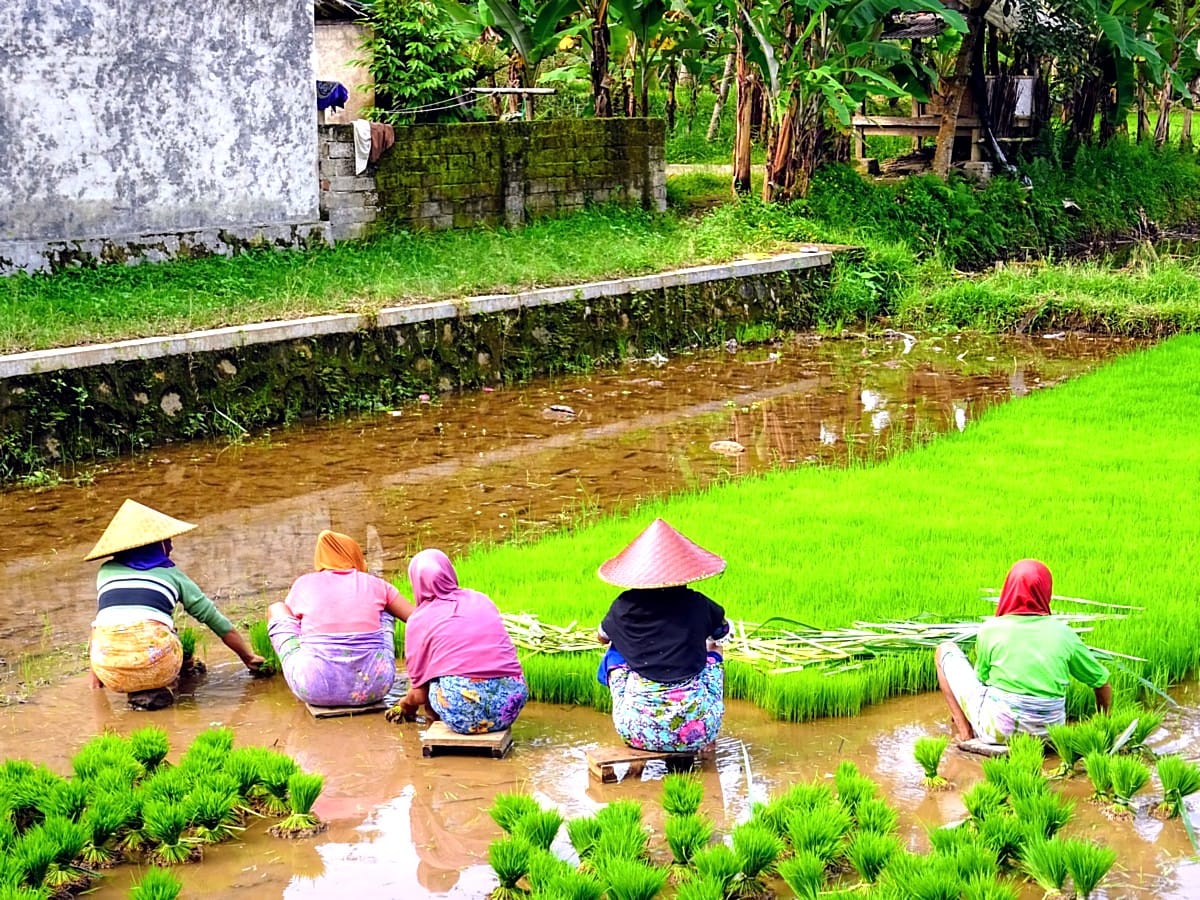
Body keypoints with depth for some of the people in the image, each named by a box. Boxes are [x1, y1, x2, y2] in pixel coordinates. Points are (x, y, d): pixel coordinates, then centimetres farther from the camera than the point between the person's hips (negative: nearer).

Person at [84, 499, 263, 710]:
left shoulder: (107, 571, 23)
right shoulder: (172, 575, 20)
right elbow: (216, 621, 24)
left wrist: (95, 674, 44)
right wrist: (249, 658, 35)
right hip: (153, 658, -1)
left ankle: (139, 692, 11)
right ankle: (158, 690, 8)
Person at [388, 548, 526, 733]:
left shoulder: (419, 619, 7)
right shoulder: (482, 600, 18)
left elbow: (419, 694, 7)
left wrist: (404, 706, 32)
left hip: (463, 711, -2)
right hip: (510, 704, 2)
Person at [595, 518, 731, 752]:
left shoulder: (625, 606, 0)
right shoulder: (698, 605, 1)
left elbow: (602, 637, 22)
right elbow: (723, 631, 25)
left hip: (639, 729, 0)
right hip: (697, 731, 0)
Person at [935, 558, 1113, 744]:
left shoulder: (990, 629, -8)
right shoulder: (1063, 633, -2)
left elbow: (981, 678, 5)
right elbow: (1103, 684, 5)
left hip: (997, 729, -4)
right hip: (1048, 731, 4)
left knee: (945, 650, 13)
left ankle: (964, 731, 1)